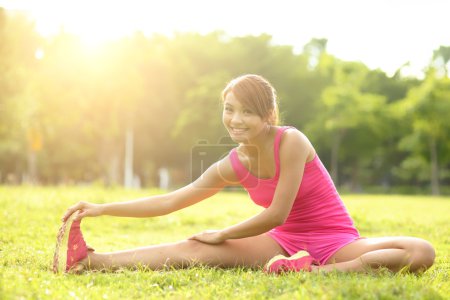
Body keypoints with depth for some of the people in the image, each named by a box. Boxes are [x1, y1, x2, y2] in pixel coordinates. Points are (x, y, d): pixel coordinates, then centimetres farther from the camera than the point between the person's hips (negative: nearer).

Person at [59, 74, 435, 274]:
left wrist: (222, 235, -6)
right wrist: (101, 208, -4)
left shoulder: (291, 142, -19)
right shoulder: (232, 166, -3)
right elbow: (169, 202, 0)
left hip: (337, 242, -3)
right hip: (284, 244, 3)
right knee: (194, 250, -14)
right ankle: (89, 260, -20)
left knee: (421, 252, -30)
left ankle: (317, 273, -42)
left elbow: (276, 214, -18)